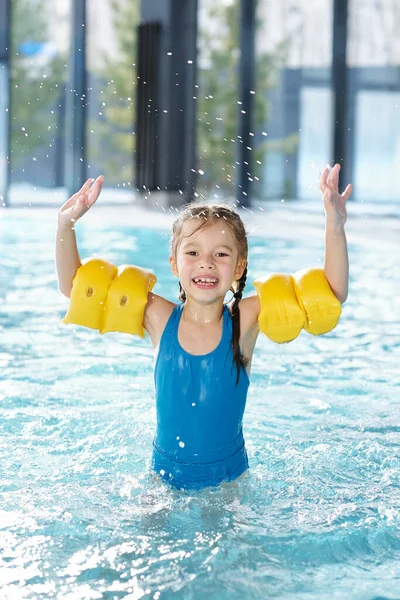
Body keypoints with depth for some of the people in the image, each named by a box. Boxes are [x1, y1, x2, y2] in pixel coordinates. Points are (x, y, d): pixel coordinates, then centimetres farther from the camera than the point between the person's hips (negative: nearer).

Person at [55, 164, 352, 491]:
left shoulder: (245, 320, -11)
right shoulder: (159, 318, -8)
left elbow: (334, 293, -16)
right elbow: (74, 287, -5)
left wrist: (335, 224, -28)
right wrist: (66, 224, -19)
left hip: (228, 477, -1)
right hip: (165, 475, 1)